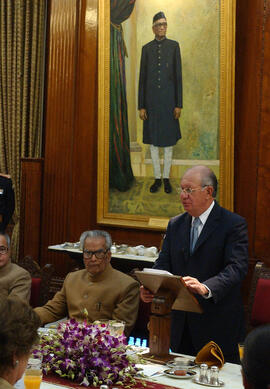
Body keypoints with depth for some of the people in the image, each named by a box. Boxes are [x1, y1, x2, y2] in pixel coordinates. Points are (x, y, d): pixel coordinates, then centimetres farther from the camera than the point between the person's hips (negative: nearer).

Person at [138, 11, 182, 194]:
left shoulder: (174, 46, 2)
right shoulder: (146, 48, 6)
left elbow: (178, 76, 0)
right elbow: (142, 78, 6)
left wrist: (179, 104, -5)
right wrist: (141, 106, 1)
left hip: (168, 99, -1)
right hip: (151, 100, 2)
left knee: (169, 140, 4)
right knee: (153, 141, 6)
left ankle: (166, 178, 15)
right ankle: (157, 178, 17)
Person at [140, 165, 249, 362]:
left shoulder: (234, 224, -9)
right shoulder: (175, 224, 10)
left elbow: (237, 267, -20)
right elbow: (163, 263, 5)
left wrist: (206, 288, -37)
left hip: (217, 326, -5)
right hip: (181, 325, 5)